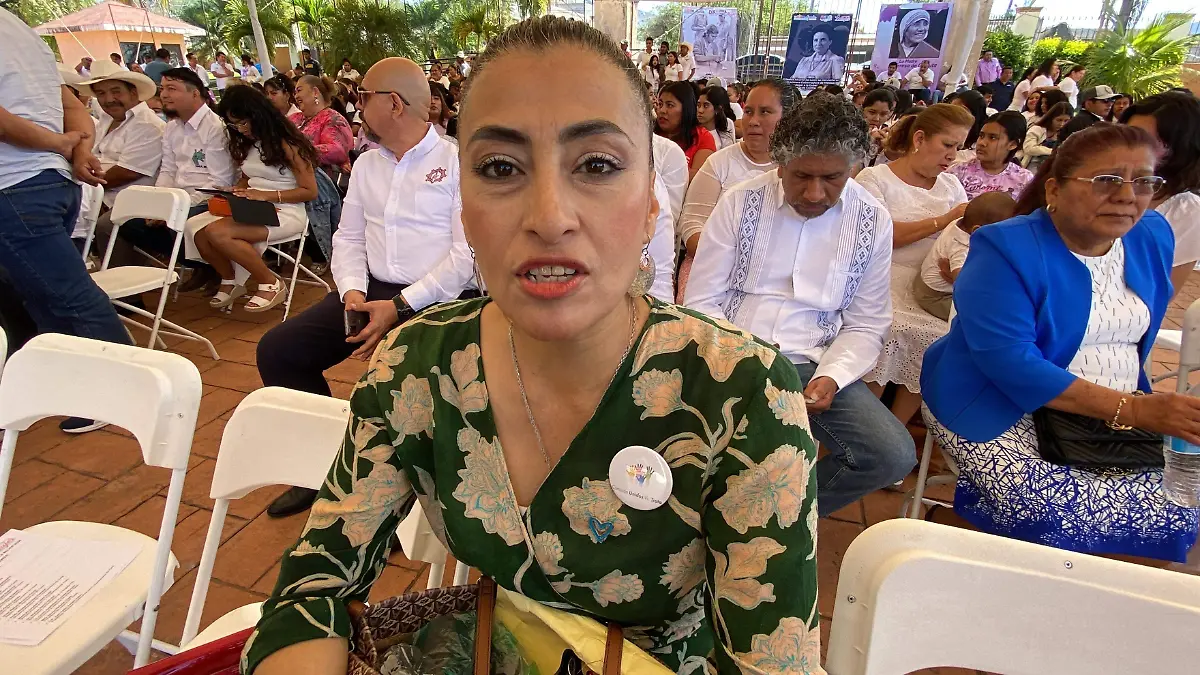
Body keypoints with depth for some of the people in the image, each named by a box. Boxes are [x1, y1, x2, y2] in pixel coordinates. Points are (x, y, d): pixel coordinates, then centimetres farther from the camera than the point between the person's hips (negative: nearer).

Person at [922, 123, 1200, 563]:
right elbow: (1010, 362, -26)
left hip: (1115, 419, 7)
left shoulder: (1152, 237, 6)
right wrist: (1133, 411, -27)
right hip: (1000, 409, -7)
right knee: (1050, 514, -28)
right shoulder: (1006, 248, -17)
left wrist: (1149, 408, 12)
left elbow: (1138, 334, 22)